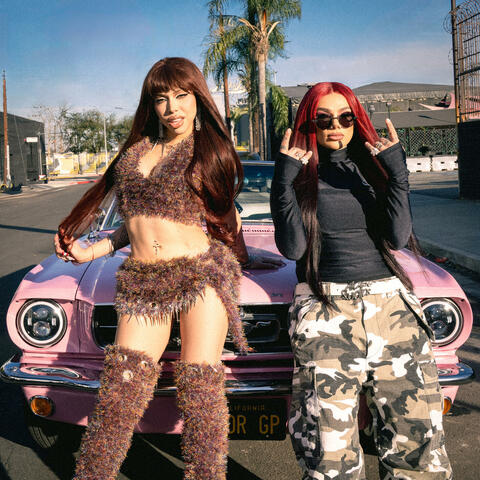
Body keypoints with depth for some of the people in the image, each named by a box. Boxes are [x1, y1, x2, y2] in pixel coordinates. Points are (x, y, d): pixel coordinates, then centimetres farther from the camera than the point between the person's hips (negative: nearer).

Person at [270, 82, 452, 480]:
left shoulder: (374, 167, 13)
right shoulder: (300, 176, 7)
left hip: (391, 303, 3)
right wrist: (284, 179, -11)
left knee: (417, 431, -1)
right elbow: (292, 247, -6)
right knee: (329, 441, -8)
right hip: (325, 310, -2)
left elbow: (397, 238, 0)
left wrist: (397, 174, -9)